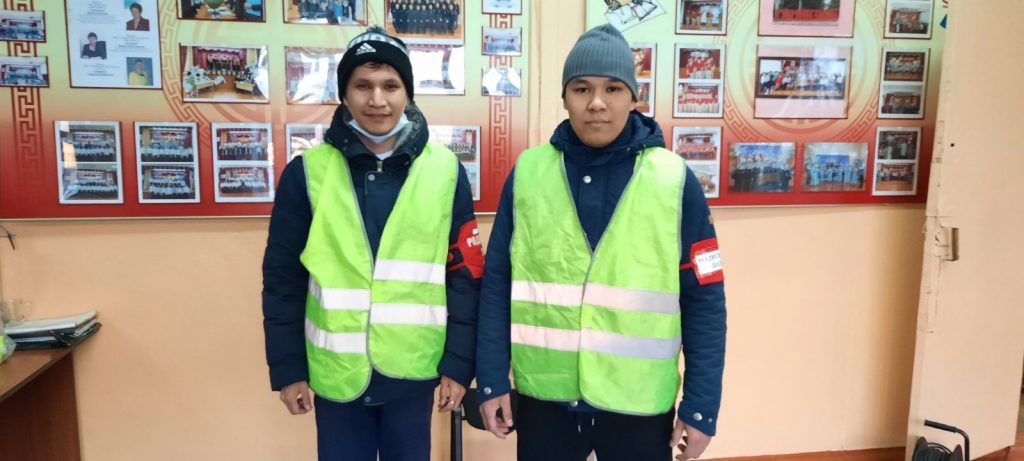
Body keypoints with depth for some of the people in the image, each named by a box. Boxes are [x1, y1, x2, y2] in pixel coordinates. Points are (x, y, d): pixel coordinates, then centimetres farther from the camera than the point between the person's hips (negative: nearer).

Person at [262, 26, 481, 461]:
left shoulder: (446, 171, -4)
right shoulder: (308, 171, -4)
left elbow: (466, 276, -1)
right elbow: (283, 279, 0)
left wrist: (459, 363, -2)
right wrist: (287, 368, 0)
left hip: (413, 373, 0)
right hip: (336, 373, 0)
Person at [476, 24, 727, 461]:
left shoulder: (675, 180, -7)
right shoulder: (526, 174, -3)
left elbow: (703, 301, -4)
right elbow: (497, 285, 1)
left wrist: (701, 405, -4)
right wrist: (491, 380, -1)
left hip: (639, 404, -1)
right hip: (542, 397, 1)